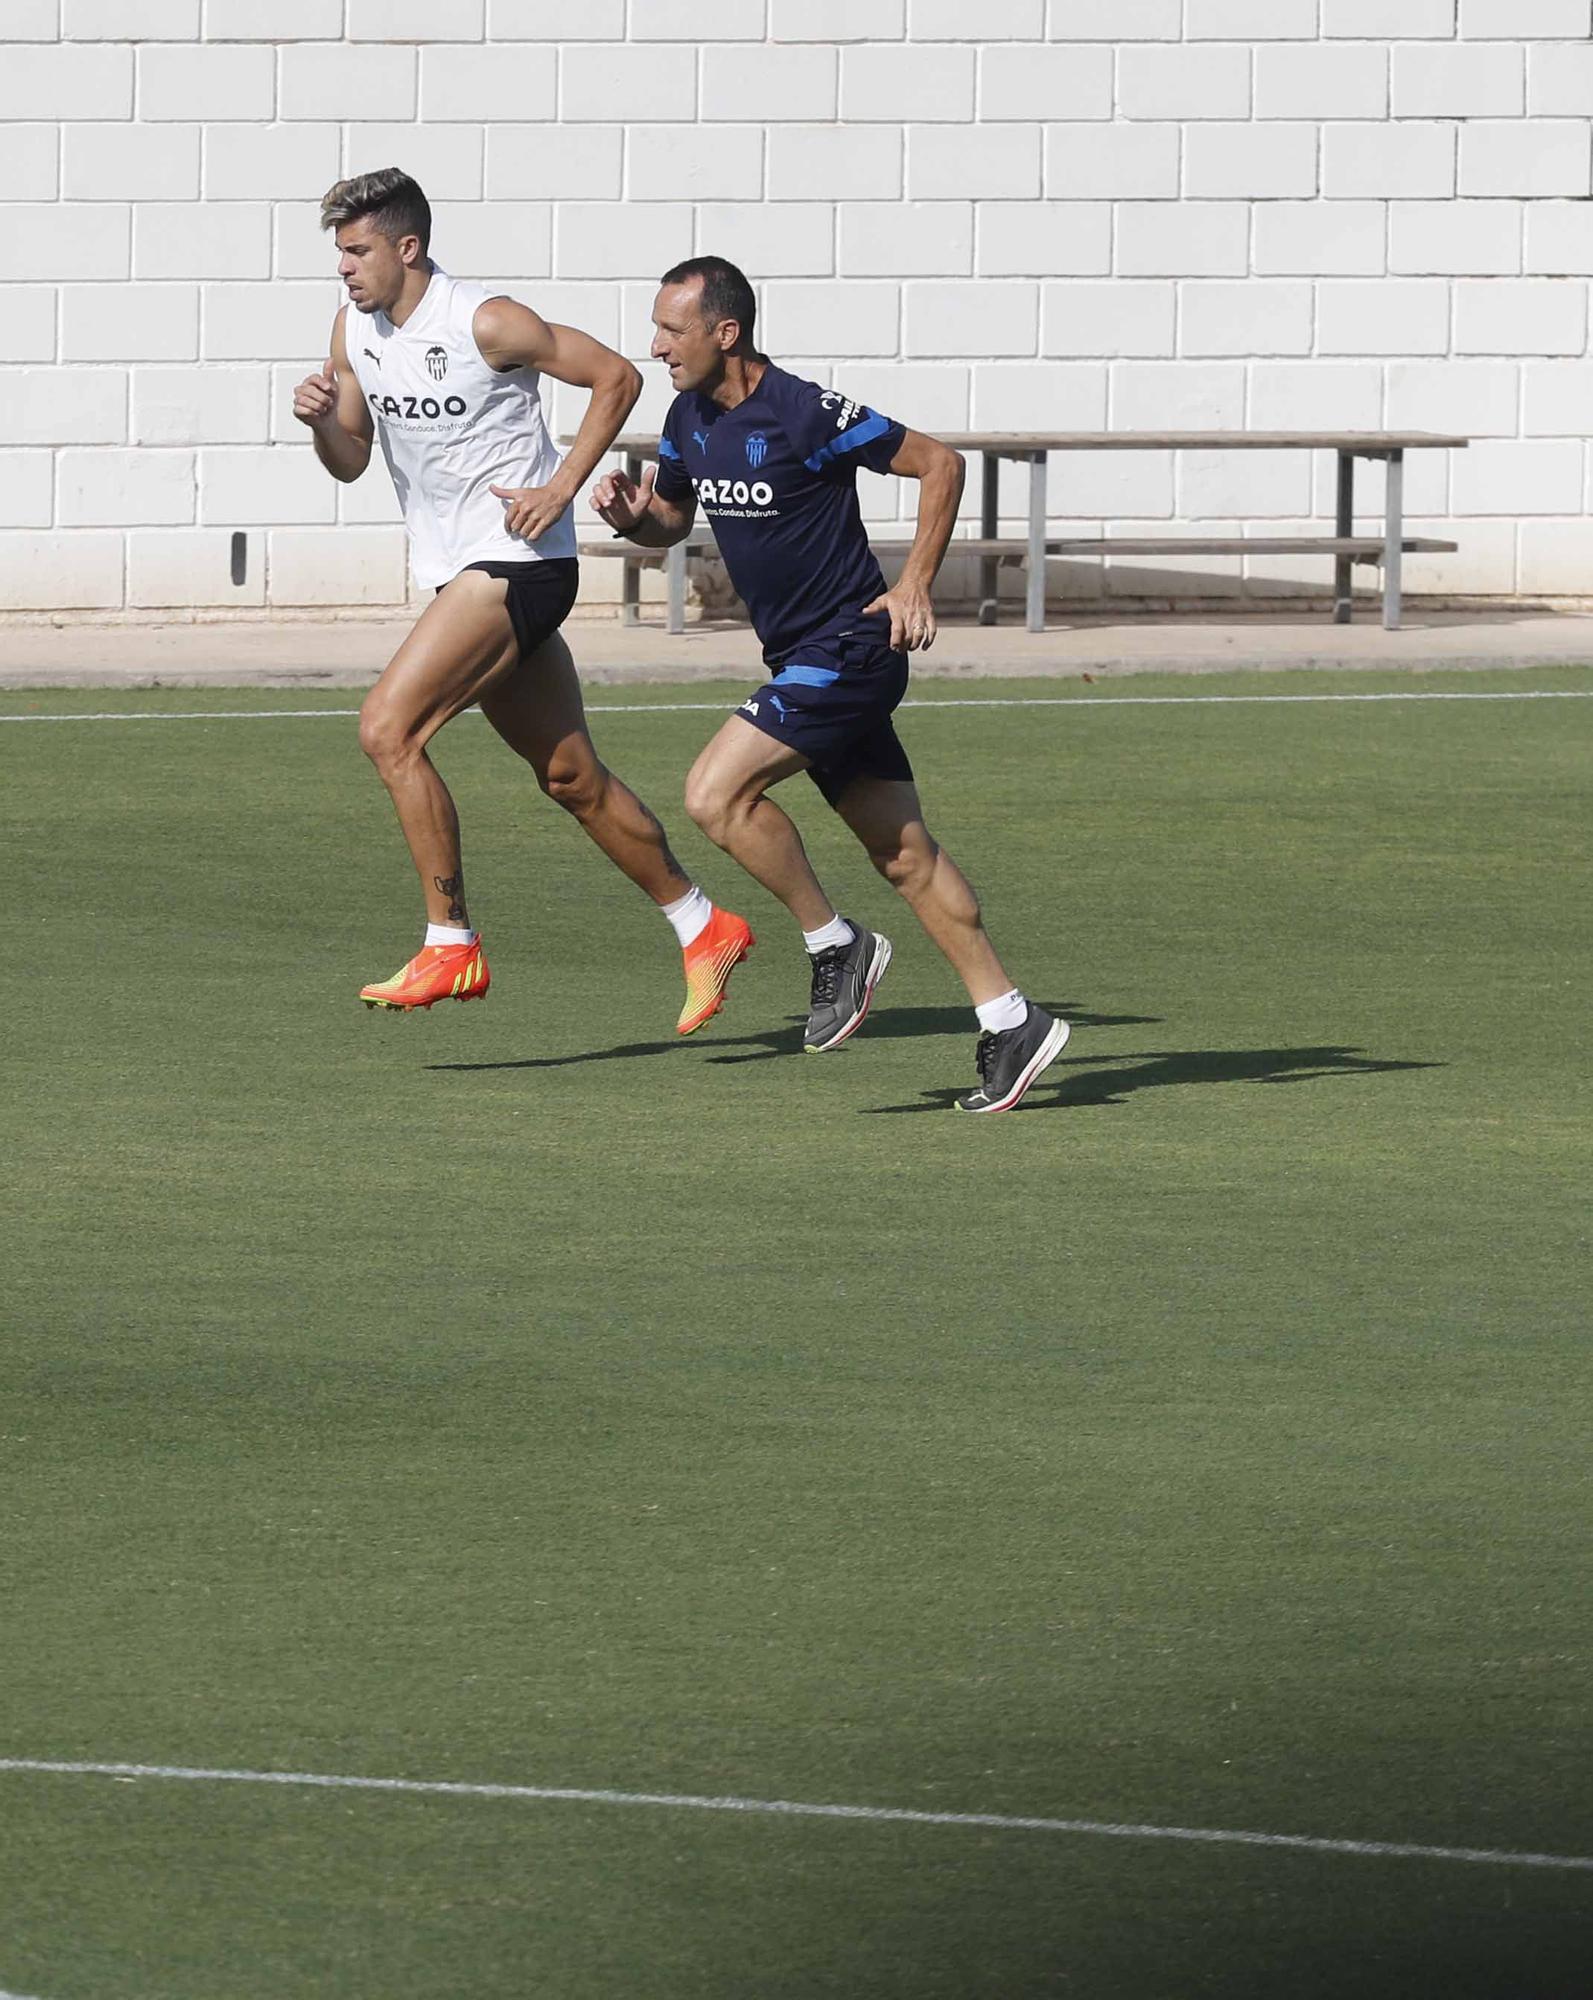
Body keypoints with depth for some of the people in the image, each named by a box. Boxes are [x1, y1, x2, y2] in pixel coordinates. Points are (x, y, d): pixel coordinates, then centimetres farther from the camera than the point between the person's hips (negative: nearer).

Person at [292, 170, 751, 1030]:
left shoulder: (486, 324, -16)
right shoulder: (356, 328, 6)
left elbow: (616, 376, -9)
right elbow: (351, 461, 13)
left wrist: (561, 487, -14)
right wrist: (321, 419, -9)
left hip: (517, 563, -9)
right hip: (459, 569, 9)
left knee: (388, 728, -19)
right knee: (570, 776, 13)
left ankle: (451, 946, -14)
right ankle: (704, 929, 25)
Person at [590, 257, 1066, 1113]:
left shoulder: (807, 414, -19)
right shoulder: (690, 418, 5)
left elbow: (938, 463, -12)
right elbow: (671, 519, 20)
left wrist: (915, 584, -16)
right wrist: (630, 513, -3)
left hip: (848, 649, -9)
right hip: (801, 659, 9)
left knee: (716, 793, -18)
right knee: (904, 854, 8)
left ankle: (836, 946, -3)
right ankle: (1010, 1023, 12)